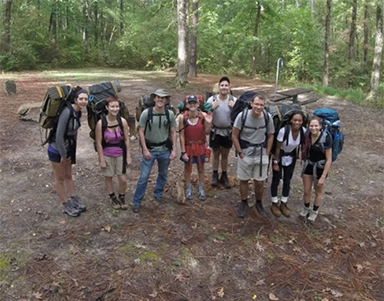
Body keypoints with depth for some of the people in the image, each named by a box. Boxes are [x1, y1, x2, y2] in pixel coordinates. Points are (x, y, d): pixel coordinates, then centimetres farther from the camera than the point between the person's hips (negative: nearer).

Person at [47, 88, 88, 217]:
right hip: (56, 149, -8)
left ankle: (75, 201, 34)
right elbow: (59, 134, -25)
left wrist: (70, 153, 14)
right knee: (60, 179, 10)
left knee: (68, 176, 20)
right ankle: (66, 206, 24)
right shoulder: (67, 111, -27)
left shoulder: (78, 112, -1)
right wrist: (63, 155, -17)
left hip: (67, 148, 8)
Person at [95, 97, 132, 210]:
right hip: (107, 155, -1)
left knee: (123, 179, 4)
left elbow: (127, 140, -3)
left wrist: (128, 156, -2)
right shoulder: (101, 123, -18)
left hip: (120, 154, 1)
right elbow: (99, 143, -12)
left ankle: (122, 198, 31)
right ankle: (113, 198, 37)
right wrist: (101, 160, -10)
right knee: (108, 177, 15)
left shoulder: (122, 121, -11)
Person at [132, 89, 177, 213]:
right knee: (144, 177, -1)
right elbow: (141, 132, -8)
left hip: (165, 150, 3)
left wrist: (174, 150, -3)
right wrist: (145, 150, -12)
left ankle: (158, 193, 41)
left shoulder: (170, 114, -4)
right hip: (150, 149, -3)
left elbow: (173, 133, 2)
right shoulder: (146, 113, -11)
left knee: (163, 175, 17)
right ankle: (136, 202, 11)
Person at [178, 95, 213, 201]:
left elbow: (207, 132, -6)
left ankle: (201, 190, 34)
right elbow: (181, 135, -11)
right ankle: (189, 189, 35)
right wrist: (183, 152, -11)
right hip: (188, 146, -1)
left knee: (201, 168, 15)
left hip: (200, 146, 1)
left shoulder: (203, 115, -14)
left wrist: (209, 123, -25)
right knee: (187, 168, 15)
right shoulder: (182, 117, -16)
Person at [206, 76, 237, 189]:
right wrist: (212, 108, -23)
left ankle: (224, 176, 27)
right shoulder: (212, 99, -11)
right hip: (215, 131, -1)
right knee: (216, 154, 12)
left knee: (225, 155, 13)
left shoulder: (234, 100, -8)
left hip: (228, 131, 1)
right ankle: (215, 175, 29)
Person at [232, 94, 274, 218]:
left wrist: (267, 154, 1)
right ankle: (244, 203, 33)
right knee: (244, 180, 13)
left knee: (260, 182, 9)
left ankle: (259, 203, 33)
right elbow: (234, 136, -8)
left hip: (261, 155, 1)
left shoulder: (268, 117, -10)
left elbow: (270, 136, 4)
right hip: (245, 154, -1)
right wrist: (240, 153, -9)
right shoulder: (242, 115, -16)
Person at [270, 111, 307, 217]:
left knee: (287, 181, 13)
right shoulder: (284, 130, -30)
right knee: (276, 180, 8)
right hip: (280, 156, -3)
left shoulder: (304, 131, -20)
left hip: (291, 158, 4)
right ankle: (274, 204, 25)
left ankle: (283, 204, 31)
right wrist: (275, 163, -13)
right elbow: (277, 148, -19)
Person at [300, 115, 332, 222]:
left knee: (318, 192, 18)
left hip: (320, 167, -3)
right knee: (306, 190, 15)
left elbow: (329, 159, -20)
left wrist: (323, 176, -18)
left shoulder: (326, 138, -25)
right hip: (308, 165, 3)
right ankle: (306, 208, 42)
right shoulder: (307, 135, -12)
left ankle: (315, 211, 41)